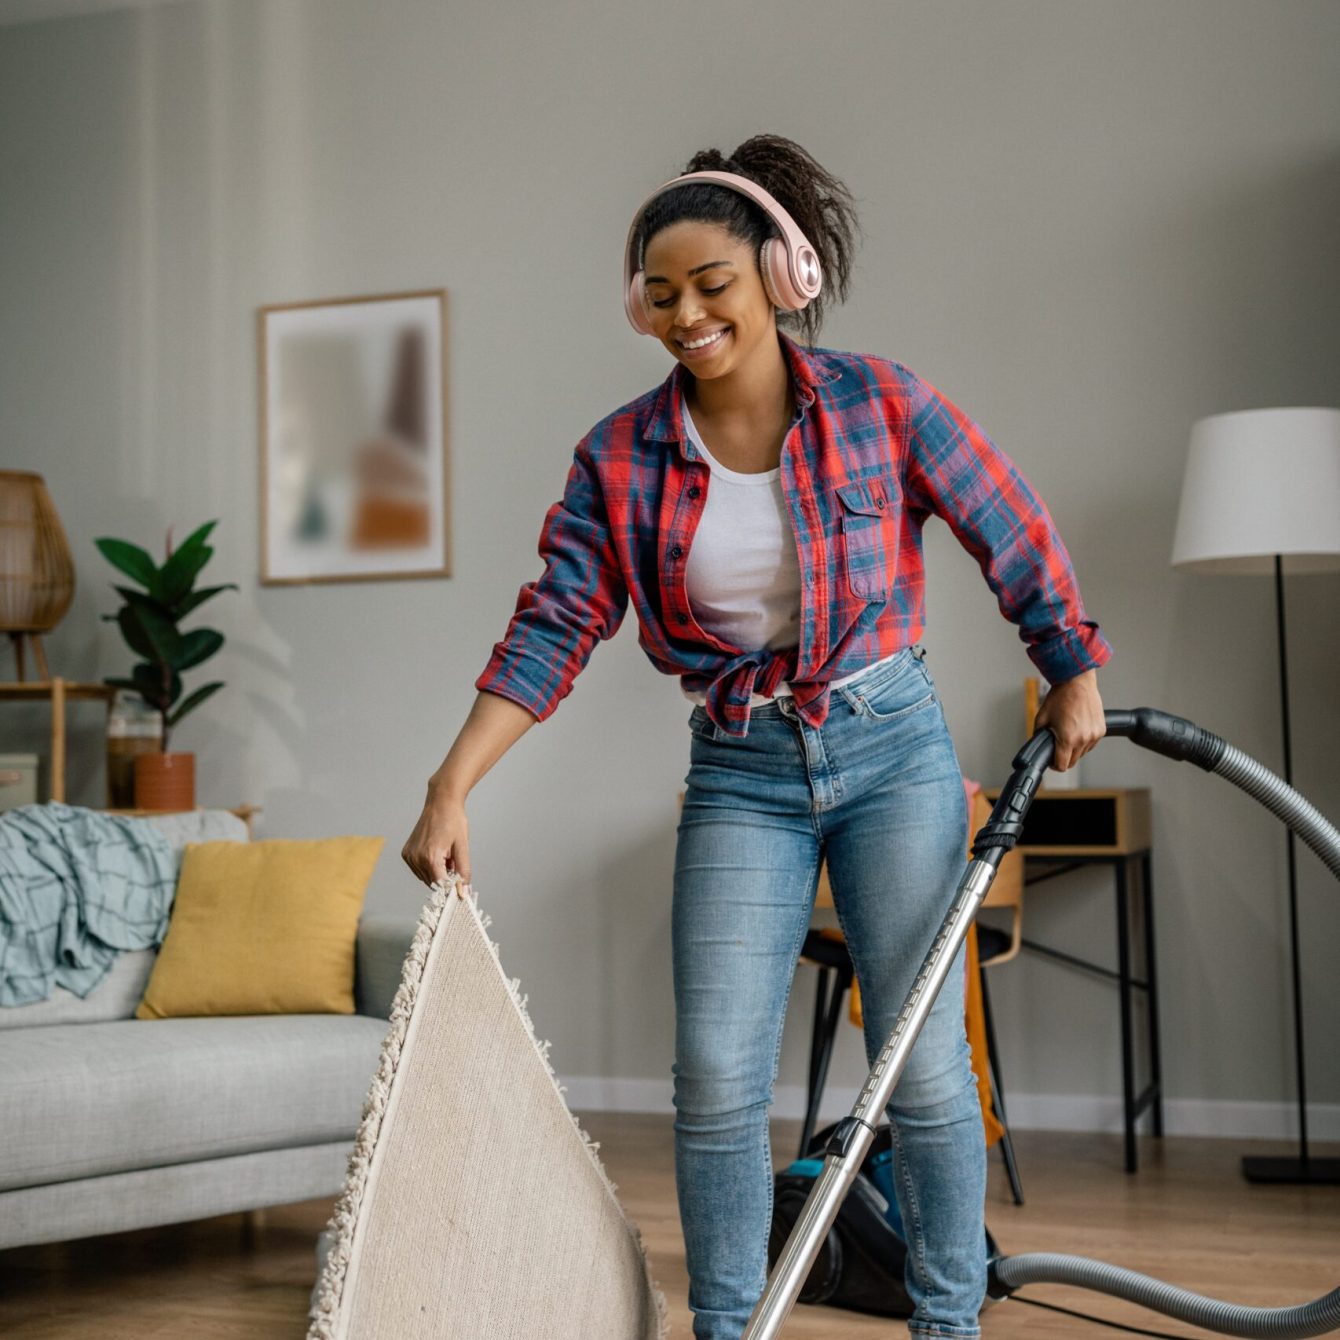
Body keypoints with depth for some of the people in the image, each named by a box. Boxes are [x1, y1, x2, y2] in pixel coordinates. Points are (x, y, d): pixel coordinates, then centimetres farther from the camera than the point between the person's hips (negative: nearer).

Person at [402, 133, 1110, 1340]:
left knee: (924, 1063, 1)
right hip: (741, 774, 2)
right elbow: (552, 630, -9)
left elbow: (1014, 534, 3)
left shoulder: (878, 403, -9)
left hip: (892, 749, -1)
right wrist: (450, 791, -17)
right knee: (716, 1074, -2)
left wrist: (1075, 671, 9)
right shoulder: (621, 458, -5)